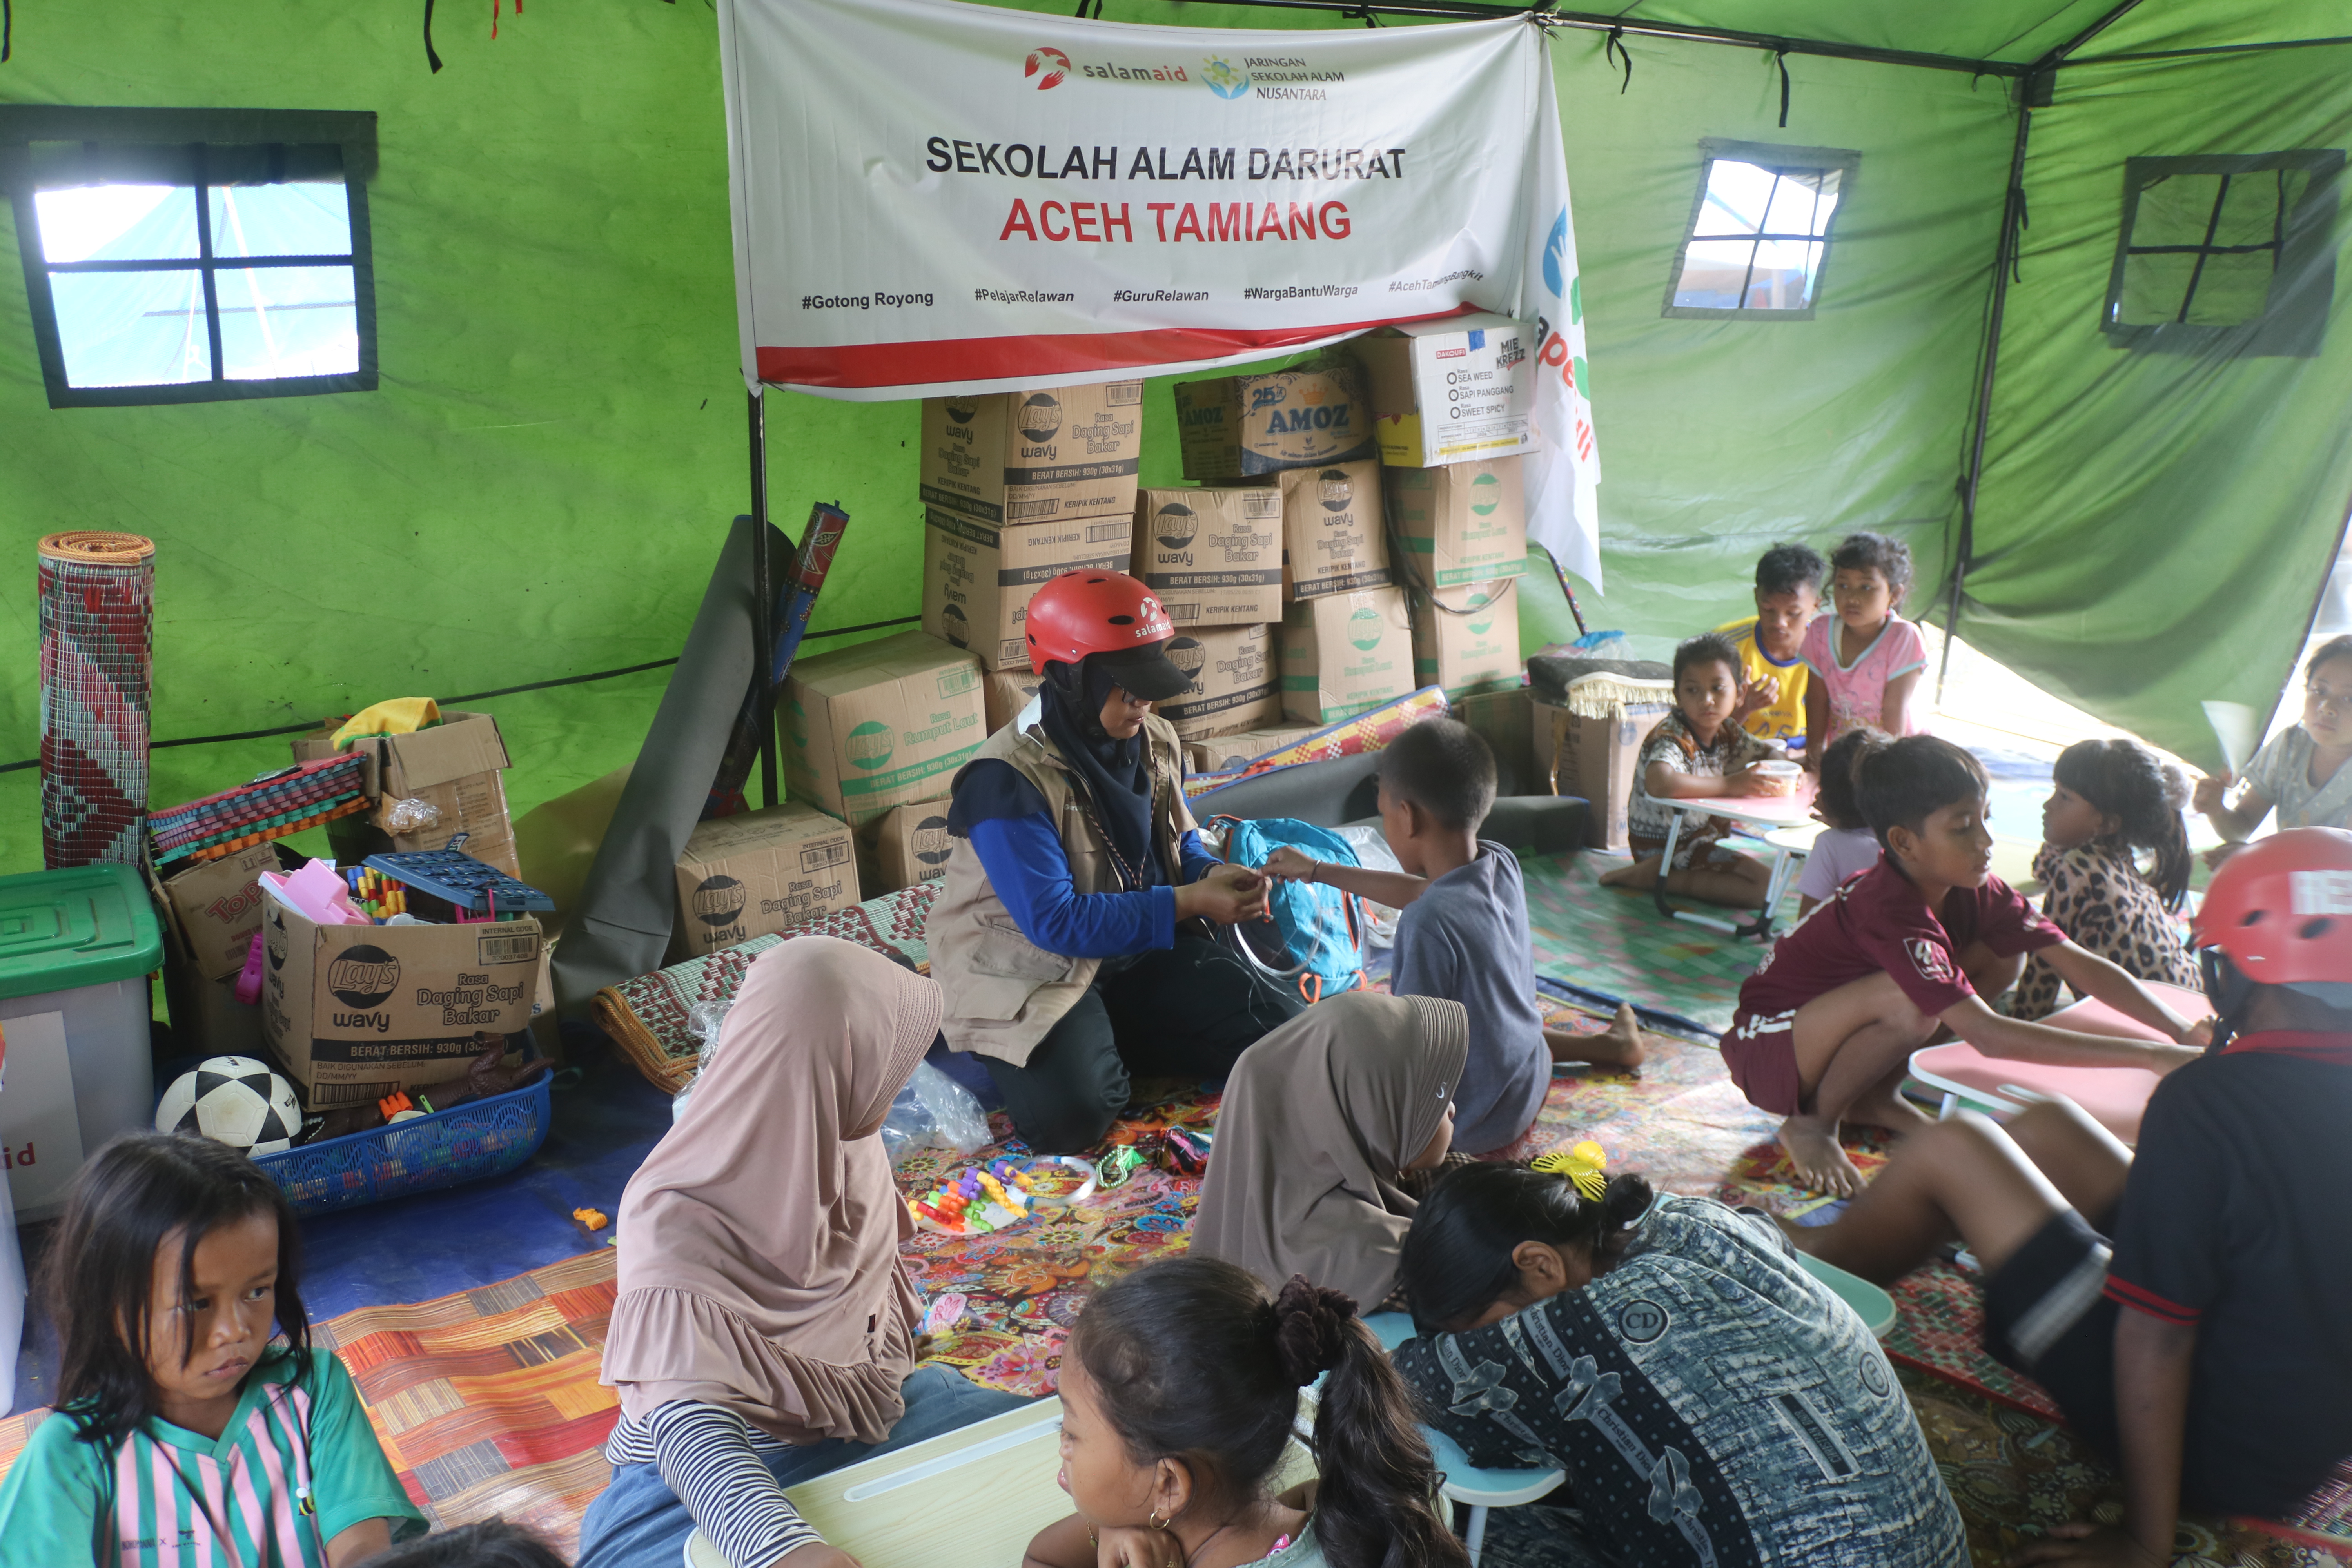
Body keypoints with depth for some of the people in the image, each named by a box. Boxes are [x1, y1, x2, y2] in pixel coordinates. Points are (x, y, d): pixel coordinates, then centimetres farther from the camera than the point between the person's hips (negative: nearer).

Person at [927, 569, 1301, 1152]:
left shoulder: (1153, 742, 2)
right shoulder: (1010, 778, -23)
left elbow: (1180, 843, 16)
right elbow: (1054, 921, -26)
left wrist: (1213, 874, -9)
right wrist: (1187, 903, -26)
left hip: (1141, 952, 7)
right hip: (1035, 970, -7)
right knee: (1071, 1116, -32)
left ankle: (1113, 1038, 10)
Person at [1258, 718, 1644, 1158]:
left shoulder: (1429, 923, -32)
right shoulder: (1502, 865, -8)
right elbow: (1421, 892, 11)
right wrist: (1316, 870, 21)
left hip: (1470, 1127, -8)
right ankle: (1608, 1045, 39)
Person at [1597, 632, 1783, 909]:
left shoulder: (1726, 731, 2)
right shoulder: (1671, 738, -26)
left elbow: (1770, 755, 14)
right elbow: (1658, 783, -47)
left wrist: (1776, 779, -12)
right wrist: (1729, 785, -40)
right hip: (1663, 847, -9)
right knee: (1762, 887, -16)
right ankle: (1654, 876, -12)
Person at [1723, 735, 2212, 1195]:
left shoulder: (1976, 892, -8)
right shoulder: (1892, 912, -33)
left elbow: (2078, 963, -7)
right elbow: (1988, 1036, -38)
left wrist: (2184, 1031, -21)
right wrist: (2150, 1057, -39)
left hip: (1830, 1026, 8)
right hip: (1766, 1047, -8)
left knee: (2002, 956, -3)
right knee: (1914, 1004, -36)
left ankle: (1875, 1099, 5)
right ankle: (1813, 1123, -10)